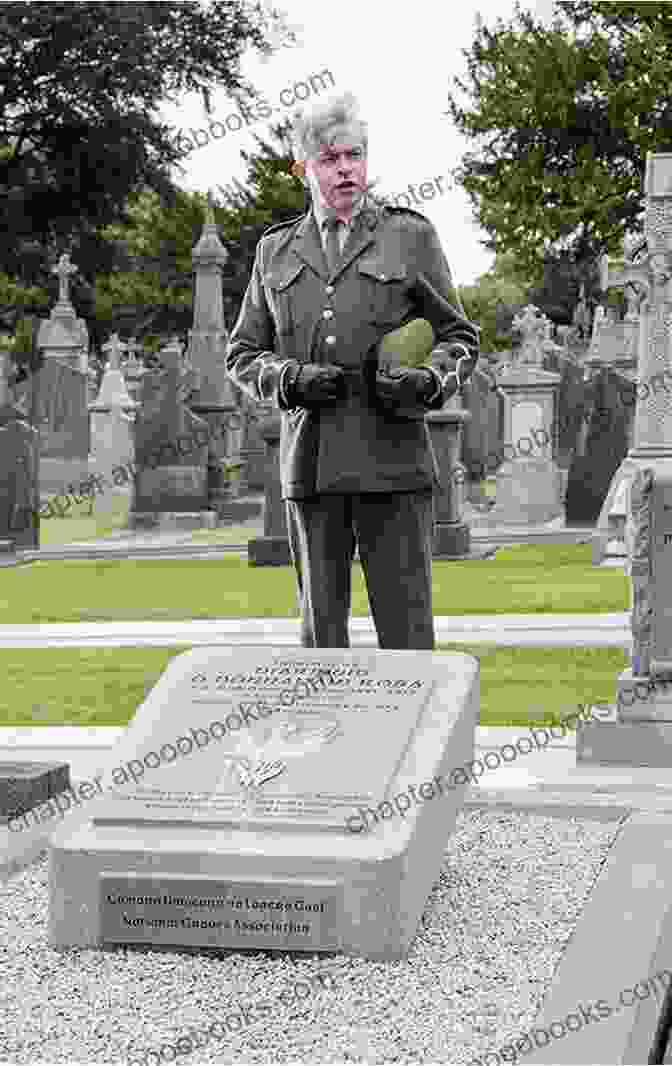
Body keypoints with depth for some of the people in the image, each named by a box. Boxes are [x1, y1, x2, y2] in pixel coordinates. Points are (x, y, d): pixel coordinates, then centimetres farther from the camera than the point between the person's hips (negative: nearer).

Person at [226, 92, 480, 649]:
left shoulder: (411, 235, 8)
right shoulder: (276, 250, 15)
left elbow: (459, 337, 11)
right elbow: (242, 354, 17)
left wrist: (429, 382, -11)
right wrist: (289, 379, -5)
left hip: (392, 460, -2)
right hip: (309, 463, 2)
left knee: (406, 627, -5)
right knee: (321, 628, 6)